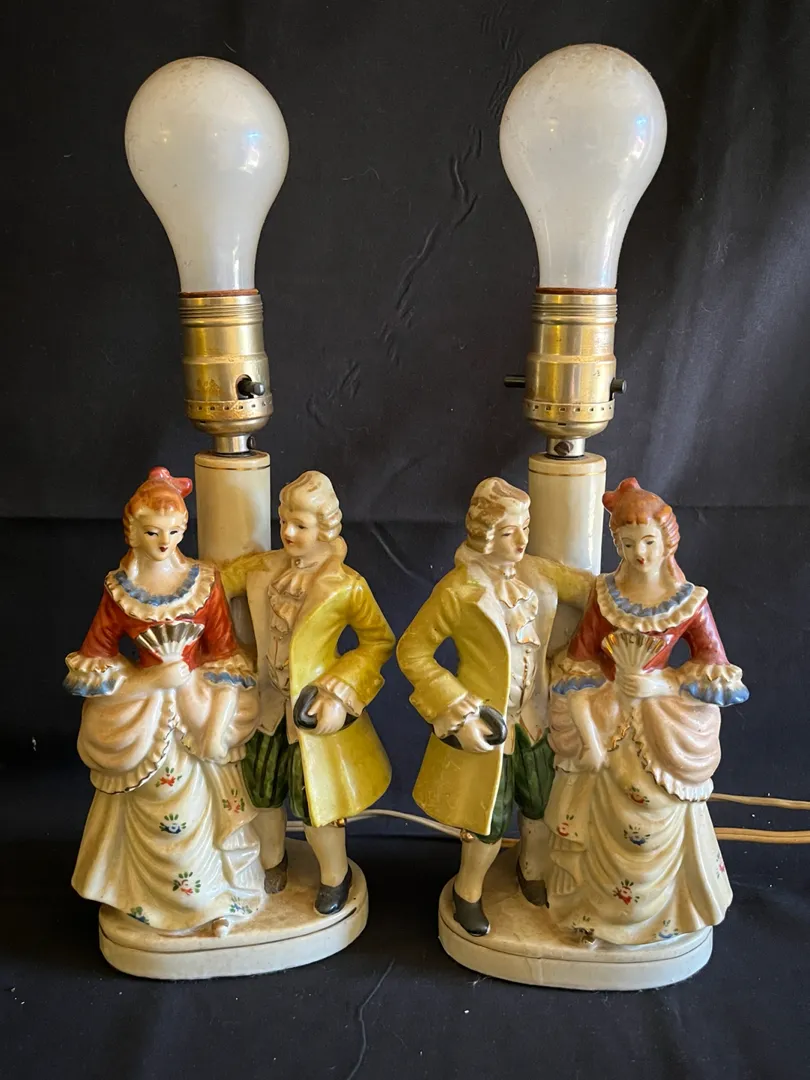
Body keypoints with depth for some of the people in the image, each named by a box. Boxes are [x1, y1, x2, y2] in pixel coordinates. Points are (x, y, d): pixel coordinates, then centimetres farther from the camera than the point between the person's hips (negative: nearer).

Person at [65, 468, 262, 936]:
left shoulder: (205, 581, -7)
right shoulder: (119, 588, -7)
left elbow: (224, 651, 1)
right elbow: (93, 656, 0)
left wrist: (189, 681, -13)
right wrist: (146, 682, -11)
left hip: (199, 706, 0)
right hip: (145, 711, 0)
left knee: (204, 801, 4)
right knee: (159, 805, 7)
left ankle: (215, 893, 27)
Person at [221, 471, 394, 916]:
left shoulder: (346, 586, -17)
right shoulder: (260, 568, -7)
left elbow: (380, 640, -8)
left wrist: (341, 688, -16)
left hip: (313, 708, -4)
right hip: (267, 705, 4)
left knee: (315, 801, 8)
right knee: (262, 794, 21)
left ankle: (335, 875, 38)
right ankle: (272, 861, 51)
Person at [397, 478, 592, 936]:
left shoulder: (539, 572, -3)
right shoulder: (459, 589, -19)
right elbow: (412, 650, -13)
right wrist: (455, 709, -16)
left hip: (536, 716, 5)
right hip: (486, 721, -5)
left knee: (543, 806, 18)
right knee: (491, 820, 9)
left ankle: (533, 873, 49)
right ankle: (468, 891, 39)